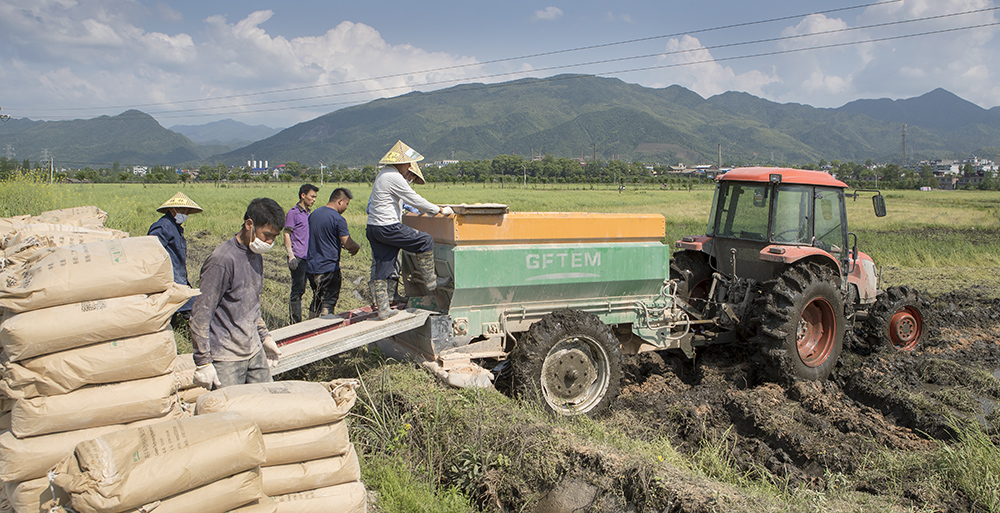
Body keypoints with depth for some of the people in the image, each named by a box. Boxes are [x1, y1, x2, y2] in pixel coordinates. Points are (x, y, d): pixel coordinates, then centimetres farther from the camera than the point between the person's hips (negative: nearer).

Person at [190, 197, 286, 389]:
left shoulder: (256, 255, 10)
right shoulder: (222, 260, -17)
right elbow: (201, 314, -15)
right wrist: (203, 362, -14)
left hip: (255, 352, 8)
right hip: (226, 359, -7)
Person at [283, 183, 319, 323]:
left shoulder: (308, 213, 18)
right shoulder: (293, 212, -6)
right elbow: (287, 234, -8)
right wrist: (291, 255, -16)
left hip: (307, 257, 8)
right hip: (297, 257, -8)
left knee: (301, 289, 10)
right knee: (298, 289, -7)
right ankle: (296, 321, -4)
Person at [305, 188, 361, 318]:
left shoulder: (314, 214, 10)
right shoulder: (338, 219, -15)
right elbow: (348, 244, -18)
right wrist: (357, 247, 3)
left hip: (311, 267, 8)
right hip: (329, 268, -8)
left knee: (316, 301, 20)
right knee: (328, 303, 2)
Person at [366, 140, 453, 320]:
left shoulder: (384, 174, 18)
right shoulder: (394, 177, -14)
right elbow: (415, 200, -12)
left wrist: (409, 178, 26)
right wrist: (440, 210, -4)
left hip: (373, 229, 10)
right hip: (388, 228, -10)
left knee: (381, 271, 9)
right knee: (425, 241, 5)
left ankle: (382, 309, 12)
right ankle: (429, 280, 14)